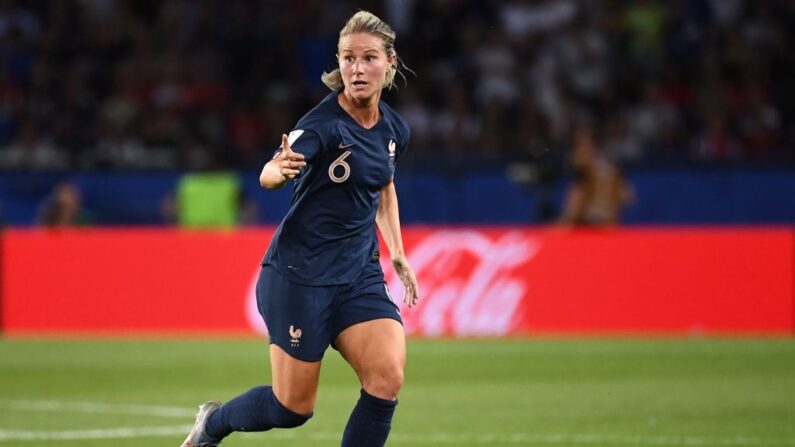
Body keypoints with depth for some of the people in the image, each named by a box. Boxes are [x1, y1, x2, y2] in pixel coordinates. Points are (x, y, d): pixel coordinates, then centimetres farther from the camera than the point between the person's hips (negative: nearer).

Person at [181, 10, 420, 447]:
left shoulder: (394, 129, 3)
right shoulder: (323, 124, -18)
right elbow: (269, 175, -36)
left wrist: (397, 253, 20)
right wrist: (281, 169, -58)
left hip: (359, 272, 6)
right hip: (299, 275, -5)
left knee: (387, 378, -17)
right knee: (293, 407, 2)